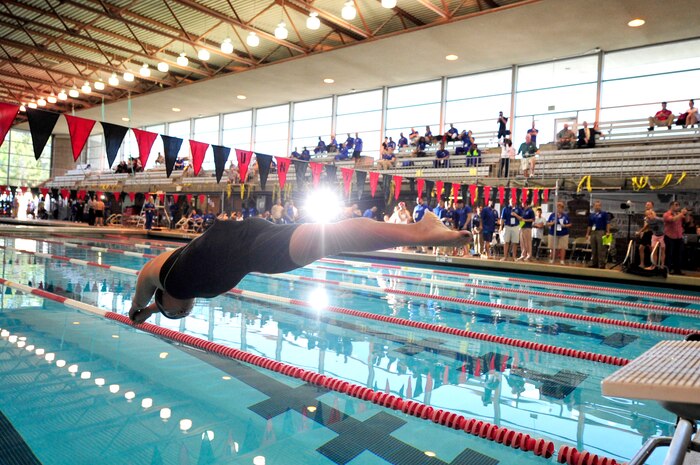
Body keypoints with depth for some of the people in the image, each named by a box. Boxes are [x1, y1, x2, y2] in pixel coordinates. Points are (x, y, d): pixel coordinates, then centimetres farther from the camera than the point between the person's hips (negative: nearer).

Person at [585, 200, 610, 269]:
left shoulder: (604, 214, 2)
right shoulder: (591, 215, 14)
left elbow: (608, 223, -4)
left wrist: (608, 232, -13)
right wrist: (587, 234, 14)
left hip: (601, 232, -5)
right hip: (593, 233, 5)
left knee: (601, 249, -6)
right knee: (593, 249, 9)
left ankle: (601, 264, -4)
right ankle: (594, 263, 15)